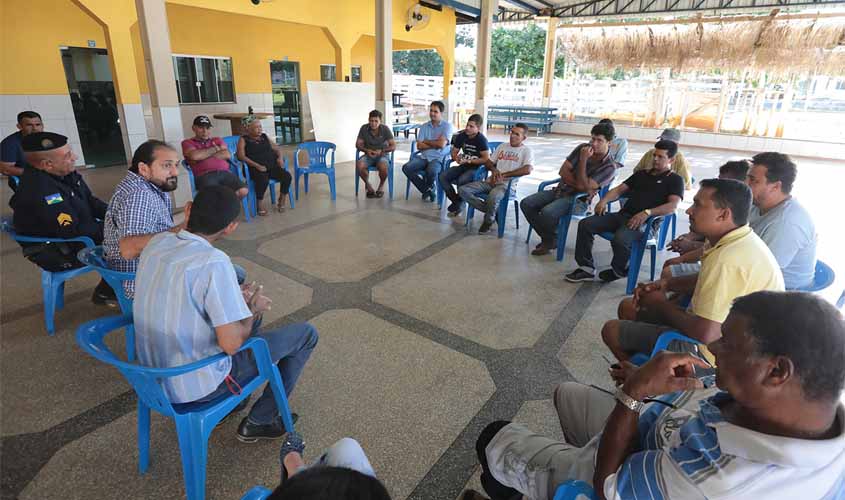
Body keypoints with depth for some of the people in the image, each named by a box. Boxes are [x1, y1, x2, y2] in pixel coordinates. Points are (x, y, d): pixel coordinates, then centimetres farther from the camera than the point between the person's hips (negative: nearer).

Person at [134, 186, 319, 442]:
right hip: (195, 386, -8)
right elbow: (232, 344, -26)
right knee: (306, 334, 2)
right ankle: (259, 422, 15)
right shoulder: (214, 263, -29)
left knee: (249, 312, 26)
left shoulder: (157, 242, -5)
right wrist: (252, 308, -8)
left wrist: (240, 299, 7)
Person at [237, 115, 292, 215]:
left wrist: (280, 157, -1)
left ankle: (281, 201, 1)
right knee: (263, 180, -37)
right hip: (254, 168, -5)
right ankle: (260, 204, -14)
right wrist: (257, 166, -22)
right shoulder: (243, 139, 4)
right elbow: (241, 156, -9)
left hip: (271, 165, 5)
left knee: (287, 176, -20)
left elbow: (277, 148, 23)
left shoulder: (264, 137, 19)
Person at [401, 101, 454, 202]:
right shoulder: (424, 126, 13)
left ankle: (429, 188, 0)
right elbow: (419, 146, 3)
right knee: (406, 168, -20)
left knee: (431, 171, -37)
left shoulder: (447, 125, 0)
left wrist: (426, 141, 0)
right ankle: (427, 190, -6)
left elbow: (441, 144, -13)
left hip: (439, 158, -5)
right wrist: (435, 143, -7)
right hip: (424, 157, 5)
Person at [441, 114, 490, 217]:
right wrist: (456, 158, -10)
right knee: (442, 176, -15)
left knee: (462, 180, -36)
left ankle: (458, 204, -7)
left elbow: (486, 159, -17)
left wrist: (469, 161, -19)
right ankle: (456, 201, -5)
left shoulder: (481, 140, -13)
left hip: (476, 168, -6)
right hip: (463, 166, 7)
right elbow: (454, 152, 14)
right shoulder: (461, 136, 5)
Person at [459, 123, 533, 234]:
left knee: (493, 196, -40)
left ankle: (488, 220, -8)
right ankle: (492, 211, -4)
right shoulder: (503, 146, 20)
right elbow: (488, 162, 21)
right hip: (491, 181, 6)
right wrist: (494, 169, -4)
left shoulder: (526, 151, 2)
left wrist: (504, 175, -15)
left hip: (508, 184, -6)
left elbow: (527, 170, -15)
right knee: (463, 190, -14)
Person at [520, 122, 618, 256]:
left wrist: (583, 160, -21)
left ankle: (551, 240, -1)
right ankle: (548, 238, 3)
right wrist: (578, 184, -13)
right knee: (526, 204, -11)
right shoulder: (582, 148, 2)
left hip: (578, 200, -6)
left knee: (547, 212, -33)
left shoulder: (610, 167, -12)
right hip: (560, 190, 6)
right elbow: (563, 171, -1)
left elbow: (583, 186, -21)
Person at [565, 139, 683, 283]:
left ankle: (619, 271, -4)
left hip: (644, 222, -6)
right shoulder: (641, 174, 26)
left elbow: (672, 206, -10)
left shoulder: (675, 180, 7)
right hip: (623, 215, 6)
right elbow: (619, 189, 20)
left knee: (619, 239, -36)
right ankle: (587, 269, -8)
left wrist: (646, 213, -26)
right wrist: (604, 200, -3)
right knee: (585, 224, -14)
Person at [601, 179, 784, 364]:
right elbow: (707, 280, 17)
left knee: (611, 330, -5)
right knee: (628, 307, 16)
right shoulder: (741, 239, 0)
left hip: (714, 355, -10)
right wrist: (667, 284, 0)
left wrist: (662, 305, -15)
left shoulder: (728, 259, -33)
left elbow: (705, 333, -33)